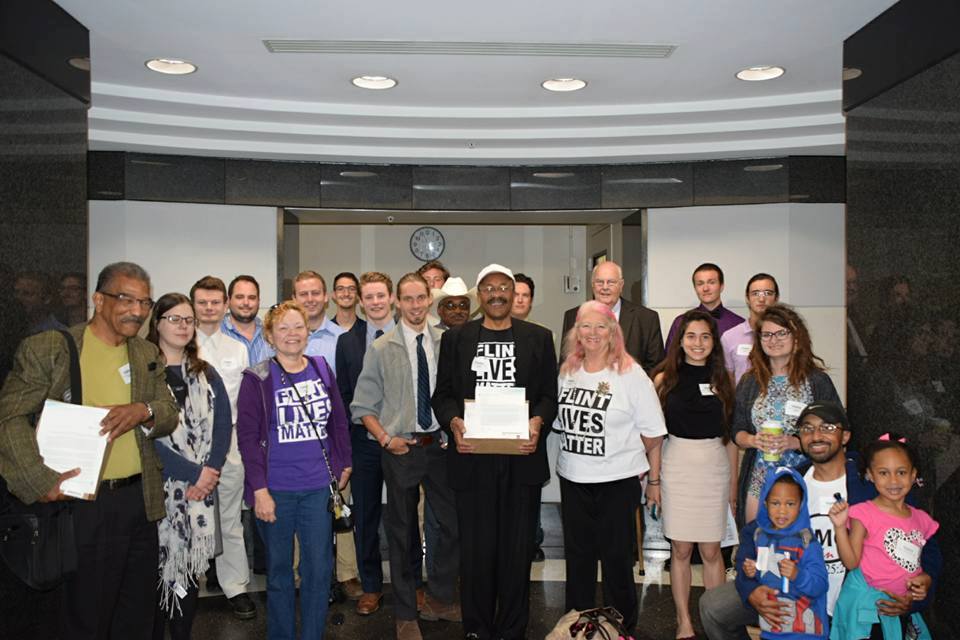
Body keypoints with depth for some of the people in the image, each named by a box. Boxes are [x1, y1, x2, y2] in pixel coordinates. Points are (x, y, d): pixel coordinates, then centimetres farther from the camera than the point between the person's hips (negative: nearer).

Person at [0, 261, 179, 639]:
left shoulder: (148, 355, 9)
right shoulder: (46, 349, -7)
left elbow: (170, 415, 9)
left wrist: (144, 411, -14)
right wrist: (41, 480, -21)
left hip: (140, 501, 5)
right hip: (82, 505, -5)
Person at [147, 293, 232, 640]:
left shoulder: (206, 374, 12)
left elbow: (223, 427, 6)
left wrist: (208, 473, -8)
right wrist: (192, 473, -13)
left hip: (201, 488, 4)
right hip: (159, 486, -4)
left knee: (191, 569, 6)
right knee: (161, 568, -1)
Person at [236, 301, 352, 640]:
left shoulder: (322, 370, 5)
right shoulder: (257, 379, -5)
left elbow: (338, 421, 12)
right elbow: (247, 436, -8)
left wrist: (344, 465, 9)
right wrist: (259, 489, -12)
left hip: (319, 487, 3)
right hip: (276, 489, -2)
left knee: (319, 567, 6)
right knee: (279, 568, 11)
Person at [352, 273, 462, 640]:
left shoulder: (446, 343, 1)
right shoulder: (381, 348, -3)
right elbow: (364, 405, 0)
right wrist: (386, 438, -10)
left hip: (440, 444, 2)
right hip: (400, 448, -2)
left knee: (454, 523, 7)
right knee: (401, 529, 9)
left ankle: (440, 599, 30)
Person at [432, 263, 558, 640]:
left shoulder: (538, 338, 9)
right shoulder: (455, 338, 10)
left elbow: (549, 394, 7)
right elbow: (442, 394, 7)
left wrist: (538, 422, -13)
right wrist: (453, 422, -12)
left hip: (522, 457, 0)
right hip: (472, 457, 0)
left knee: (517, 548, 7)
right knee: (476, 548, 4)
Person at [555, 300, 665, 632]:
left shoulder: (631, 374, -8)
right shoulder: (566, 373, 5)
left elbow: (652, 433, -6)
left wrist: (654, 480, -4)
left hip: (618, 482, -4)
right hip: (573, 481, 4)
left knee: (616, 558, 7)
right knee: (577, 555, 15)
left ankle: (623, 627, 25)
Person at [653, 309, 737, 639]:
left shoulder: (722, 379, 5)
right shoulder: (666, 378, 0)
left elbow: (731, 435, 7)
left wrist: (734, 482, 6)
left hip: (715, 466, 1)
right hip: (677, 465, -1)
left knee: (711, 550, 7)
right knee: (681, 550, 6)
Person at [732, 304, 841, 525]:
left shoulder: (817, 380, -1)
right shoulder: (749, 382, 9)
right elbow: (737, 431, 10)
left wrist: (794, 442, -17)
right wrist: (754, 440, -11)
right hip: (759, 481, 3)